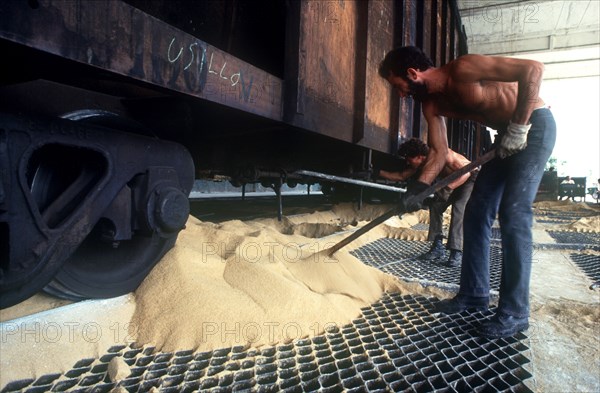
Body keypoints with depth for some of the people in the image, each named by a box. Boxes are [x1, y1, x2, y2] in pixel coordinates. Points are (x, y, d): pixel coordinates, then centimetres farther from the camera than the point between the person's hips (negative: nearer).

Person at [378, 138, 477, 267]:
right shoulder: (421, 164, -11)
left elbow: (466, 172, -37)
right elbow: (401, 176, -2)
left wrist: (448, 188, -48)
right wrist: (379, 172, -9)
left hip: (470, 178, -7)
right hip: (453, 180, 8)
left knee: (458, 209, -23)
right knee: (435, 206, -3)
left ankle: (456, 253, -22)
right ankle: (438, 247, 1)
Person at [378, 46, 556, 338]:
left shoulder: (463, 70, -24)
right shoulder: (431, 104, 0)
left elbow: (533, 68, -27)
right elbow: (439, 151, 0)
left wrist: (518, 127, -28)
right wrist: (416, 189, -11)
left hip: (534, 125, -8)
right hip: (508, 136, 8)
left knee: (513, 215, -15)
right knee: (476, 213, 3)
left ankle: (514, 313, -6)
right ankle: (474, 293, 14)